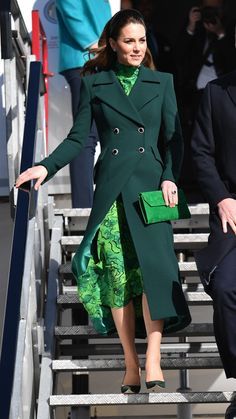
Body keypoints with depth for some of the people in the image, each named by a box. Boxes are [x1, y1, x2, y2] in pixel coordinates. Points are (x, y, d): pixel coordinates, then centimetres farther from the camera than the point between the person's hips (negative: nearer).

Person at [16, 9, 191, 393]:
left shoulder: (161, 82, 12)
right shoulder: (94, 83, 11)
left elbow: (175, 137, 8)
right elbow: (79, 138, 9)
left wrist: (170, 178, -6)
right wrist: (47, 166, -5)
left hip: (150, 184, 0)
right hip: (111, 188, 0)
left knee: (154, 264, -14)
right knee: (117, 273, -4)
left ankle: (153, 361, -15)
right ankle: (131, 365, 1)